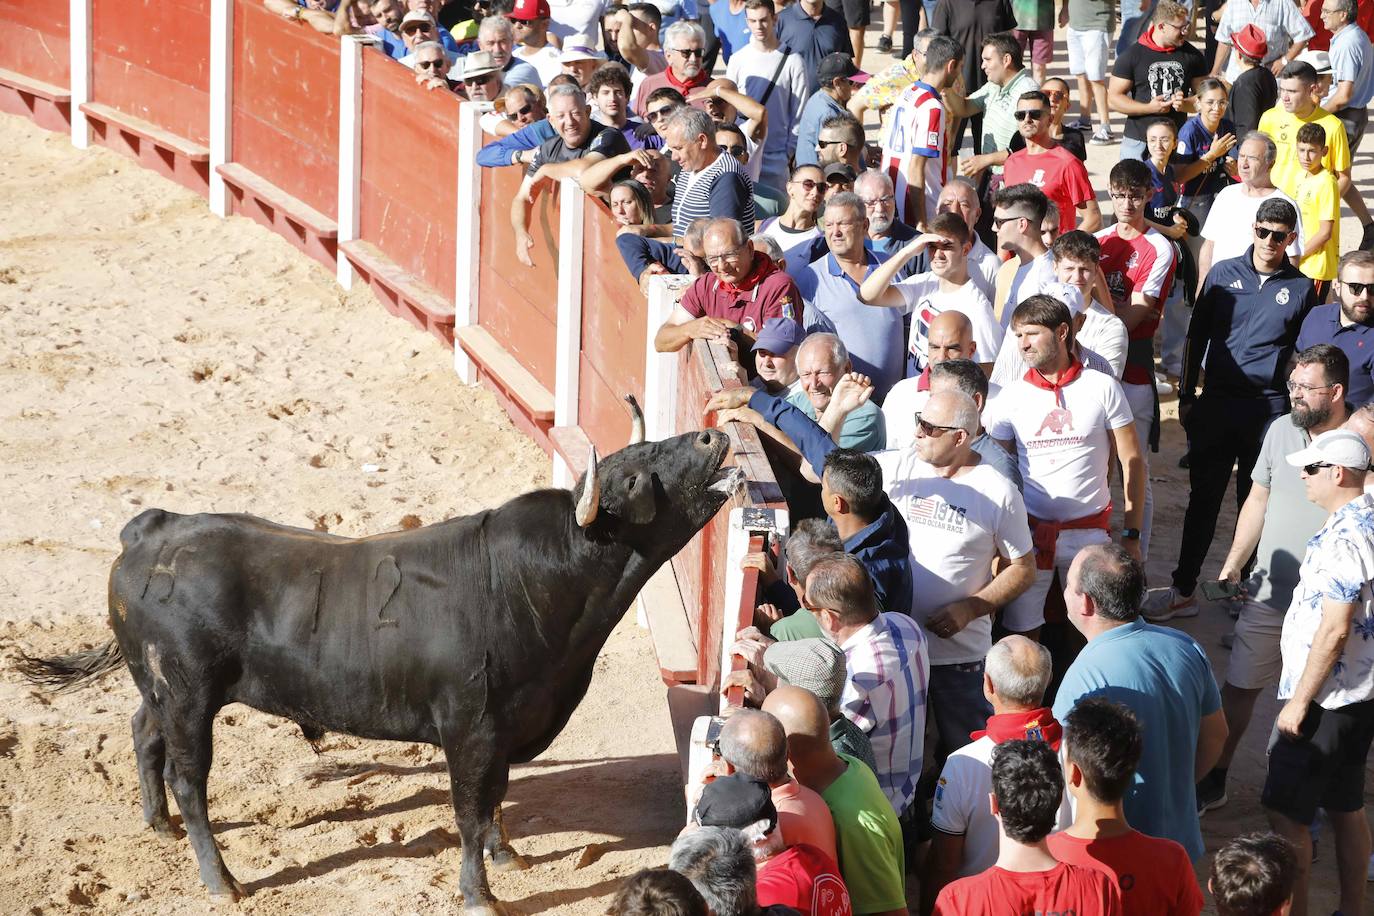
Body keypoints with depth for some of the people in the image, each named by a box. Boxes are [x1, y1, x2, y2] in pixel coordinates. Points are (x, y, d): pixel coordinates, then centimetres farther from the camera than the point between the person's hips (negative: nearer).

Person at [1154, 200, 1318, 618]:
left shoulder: (1300, 288, 2)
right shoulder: (1223, 274, 3)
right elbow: (1197, 337, 8)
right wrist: (1186, 396, 5)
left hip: (1269, 407, -1)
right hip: (1217, 402, 1)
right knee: (1203, 498, 5)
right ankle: (1183, 590, 11)